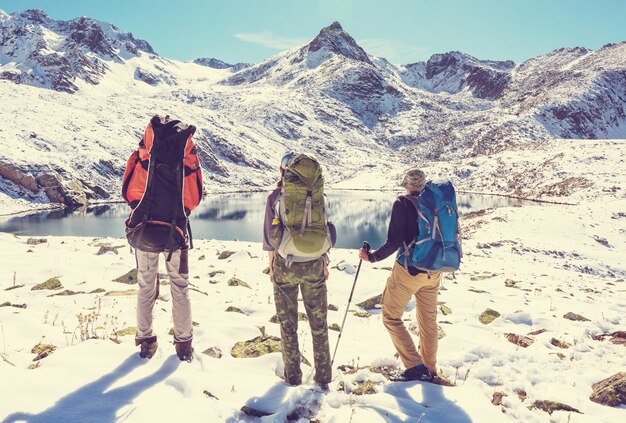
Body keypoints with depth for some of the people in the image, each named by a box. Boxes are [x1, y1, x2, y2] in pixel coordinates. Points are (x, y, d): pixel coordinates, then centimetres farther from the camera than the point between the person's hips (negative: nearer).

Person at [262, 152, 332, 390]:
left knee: (288, 324, 12)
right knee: (318, 322, 11)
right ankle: (323, 377, 18)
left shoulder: (274, 198, -5)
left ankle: (293, 376, 21)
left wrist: (271, 266, 9)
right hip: (314, 264, 1)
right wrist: (324, 263, 11)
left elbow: (269, 236, -2)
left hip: (284, 265, -1)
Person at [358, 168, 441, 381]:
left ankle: (415, 366, 0)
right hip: (433, 272, 6)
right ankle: (429, 369, 27)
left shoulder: (402, 204, -12)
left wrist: (372, 257, -4)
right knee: (428, 320, 17)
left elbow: (394, 242, -17)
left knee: (391, 317, 6)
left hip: (408, 270, -6)